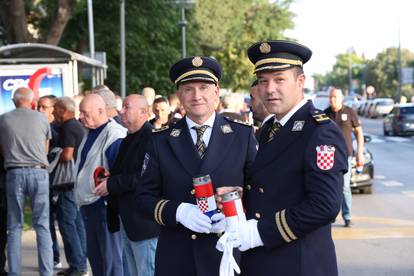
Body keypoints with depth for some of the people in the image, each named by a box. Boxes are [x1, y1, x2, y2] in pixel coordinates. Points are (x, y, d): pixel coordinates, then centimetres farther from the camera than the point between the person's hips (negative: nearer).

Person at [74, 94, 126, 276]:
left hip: (104, 205, -9)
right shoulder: (89, 132, 11)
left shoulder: (115, 136, -18)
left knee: (110, 258, -2)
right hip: (87, 205, 9)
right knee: (94, 255, 18)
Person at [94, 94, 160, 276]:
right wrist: (108, 178, 8)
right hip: (126, 220, 10)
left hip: (143, 221, -10)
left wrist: (112, 184, -19)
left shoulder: (152, 137, -15)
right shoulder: (128, 139, 17)